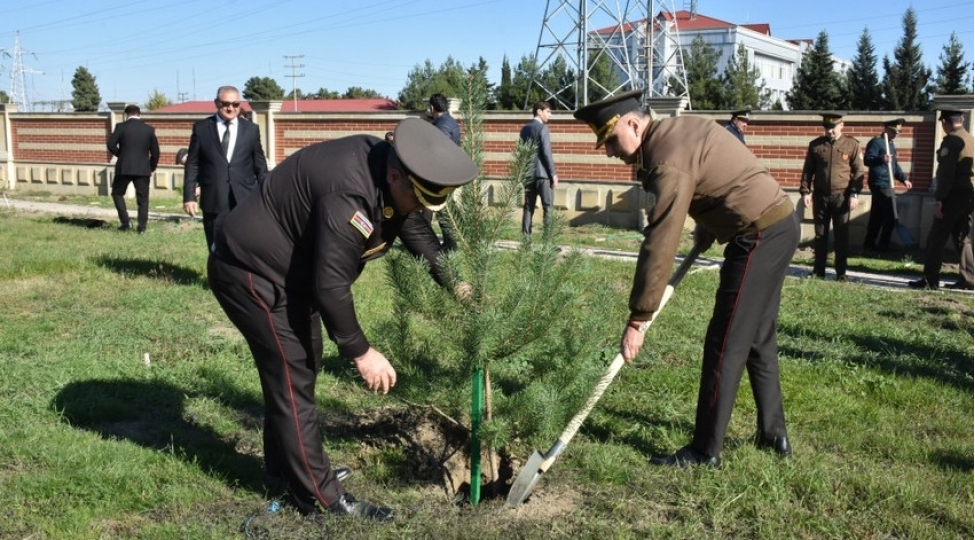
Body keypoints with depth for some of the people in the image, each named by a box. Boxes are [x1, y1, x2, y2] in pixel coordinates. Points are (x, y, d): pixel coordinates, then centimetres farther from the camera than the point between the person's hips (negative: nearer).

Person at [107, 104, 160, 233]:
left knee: (117, 193, 17)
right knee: (142, 198, 8)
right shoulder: (149, 129, 2)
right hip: (143, 169, 1)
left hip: (124, 168, -1)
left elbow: (111, 145, -8)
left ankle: (125, 222, 7)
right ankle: (141, 226, 6)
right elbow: (155, 152, 3)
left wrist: (120, 154, 11)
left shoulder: (121, 127, -3)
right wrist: (152, 168, 14)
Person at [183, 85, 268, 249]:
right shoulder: (201, 128, 6)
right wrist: (189, 196, -2)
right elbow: (192, 165, 5)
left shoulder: (251, 129, 8)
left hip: (245, 201, 0)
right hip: (213, 202, 0)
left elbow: (260, 167, 9)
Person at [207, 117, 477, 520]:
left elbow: (417, 231, 12)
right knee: (292, 380, -7)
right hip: (253, 271, -11)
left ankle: (282, 472, 33)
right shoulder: (349, 196, -35)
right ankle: (321, 498, 3)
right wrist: (361, 352, -21)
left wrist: (453, 282, 6)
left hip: (286, 268, 11)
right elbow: (331, 285, -31)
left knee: (300, 370, 18)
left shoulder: (386, 166, -4)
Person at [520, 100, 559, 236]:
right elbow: (547, 153, -15)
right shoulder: (542, 128, -10)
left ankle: (525, 237, 5)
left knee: (528, 207, 8)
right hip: (542, 173, -7)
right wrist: (554, 174, -11)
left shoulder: (524, 129, 12)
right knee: (547, 207, -4)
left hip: (528, 174, 7)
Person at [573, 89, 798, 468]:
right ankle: (773, 433, 27)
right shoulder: (680, 127, 9)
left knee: (725, 345, -5)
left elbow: (659, 246, -23)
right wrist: (706, 227, 14)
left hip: (759, 235, -10)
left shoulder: (668, 161, -20)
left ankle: (705, 451, 2)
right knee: (758, 338, 17)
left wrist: (638, 321, -20)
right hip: (780, 223, 10)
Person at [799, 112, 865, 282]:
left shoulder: (852, 144, 1)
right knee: (820, 235, 7)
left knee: (841, 236, 3)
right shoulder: (815, 145, 6)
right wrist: (805, 191, -2)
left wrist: (854, 194, -8)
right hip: (820, 196, 2)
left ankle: (841, 273, 10)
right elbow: (807, 170, 8)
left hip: (842, 196, -2)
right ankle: (818, 271, 14)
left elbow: (858, 171, 0)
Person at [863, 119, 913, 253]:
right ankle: (883, 245, -1)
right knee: (890, 216, -8)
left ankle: (869, 244, 16)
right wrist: (881, 159, -39)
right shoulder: (876, 142, -11)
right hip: (879, 184, -10)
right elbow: (867, 160, -21)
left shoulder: (890, 143, 19)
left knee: (877, 216, 11)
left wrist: (903, 179, 13)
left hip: (885, 184, 10)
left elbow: (895, 164, 23)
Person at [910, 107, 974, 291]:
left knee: (936, 238, -3)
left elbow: (946, 173, -19)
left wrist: (939, 200, -18)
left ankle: (930, 280, -2)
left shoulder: (951, 140, -12)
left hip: (954, 196, -8)